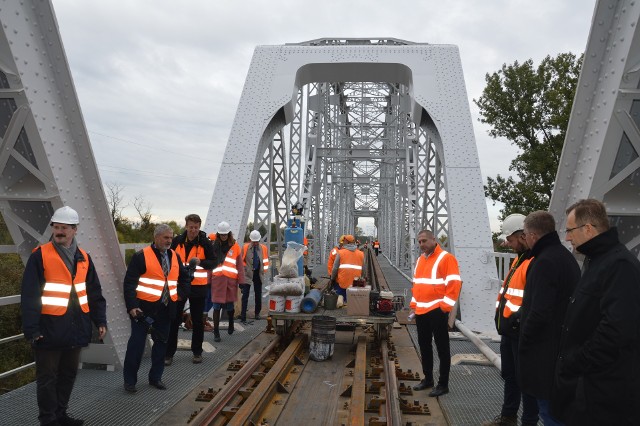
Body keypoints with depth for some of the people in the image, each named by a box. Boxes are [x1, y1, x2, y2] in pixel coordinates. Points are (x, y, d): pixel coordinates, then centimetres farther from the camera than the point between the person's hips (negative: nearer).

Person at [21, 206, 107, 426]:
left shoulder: (83, 257, 7)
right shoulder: (40, 256, -9)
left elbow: (94, 293, 12)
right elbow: (29, 296, -12)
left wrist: (100, 320, 8)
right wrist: (31, 328, -16)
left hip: (75, 328, 6)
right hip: (49, 328, -5)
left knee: (68, 374, 16)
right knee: (47, 377, 6)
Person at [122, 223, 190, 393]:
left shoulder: (175, 257, 9)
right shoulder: (141, 256, -9)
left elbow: (184, 277, 23)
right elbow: (129, 283, -12)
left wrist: (181, 294, 11)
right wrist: (132, 306, -19)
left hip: (166, 309, 6)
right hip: (144, 308, -5)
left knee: (161, 343, 12)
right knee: (137, 344, 1)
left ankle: (156, 377, 25)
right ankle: (129, 379, 15)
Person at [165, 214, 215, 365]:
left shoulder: (205, 243, -5)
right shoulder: (177, 241, 1)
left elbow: (212, 262, -4)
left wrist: (201, 262, -22)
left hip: (198, 286, -1)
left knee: (197, 321, 8)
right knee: (174, 320, 3)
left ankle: (197, 352, 22)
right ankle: (169, 353, 13)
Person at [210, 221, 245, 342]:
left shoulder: (235, 247, 4)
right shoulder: (214, 246, 6)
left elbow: (240, 265, 3)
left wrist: (241, 280, 0)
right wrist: (208, 279, 2)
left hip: (231, 280, 0)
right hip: (217, 280, 0)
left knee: (229, 305, 12)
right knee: (217, 307, -1)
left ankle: (231, 324, 38)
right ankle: (216, 332, 5)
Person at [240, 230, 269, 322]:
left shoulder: (264, 248, 0)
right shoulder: (245, 248, -6)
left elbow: (266, 261, 11)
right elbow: (241, 261, 1)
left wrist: (264, 271, 6)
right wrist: (243, 271, -1)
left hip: (258, 274, 2)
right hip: (247, 274, -2)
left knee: (258, 295, 11)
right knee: (245, 295, -5)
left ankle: (257, 313, 26)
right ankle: (243, 316, -2)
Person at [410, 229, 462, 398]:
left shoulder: (446, 258, -10)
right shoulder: (420, 259, 14)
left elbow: (454, 283, -14)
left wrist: (445, 306, -17)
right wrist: (414, 303, 15)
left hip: (437, 311, -8)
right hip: (421, 311, 8)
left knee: (442, 347, 3)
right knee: (424, 346, 15)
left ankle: (443, 384, 11)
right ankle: (428, 378, 29)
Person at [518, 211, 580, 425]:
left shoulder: (544, 262, -21)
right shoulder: (566, 257, 11)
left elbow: (539, 313, -26)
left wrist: (524, 341, -12)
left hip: (545, 349, -10)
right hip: (562, 344, 10)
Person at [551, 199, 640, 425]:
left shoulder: (620, 265, -20)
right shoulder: (597, 260, 13)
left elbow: (616, 331, -29)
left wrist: (573, 366, -20)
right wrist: (570, 364, 13)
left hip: (604, 387, -9)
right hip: (585, 379, 9)